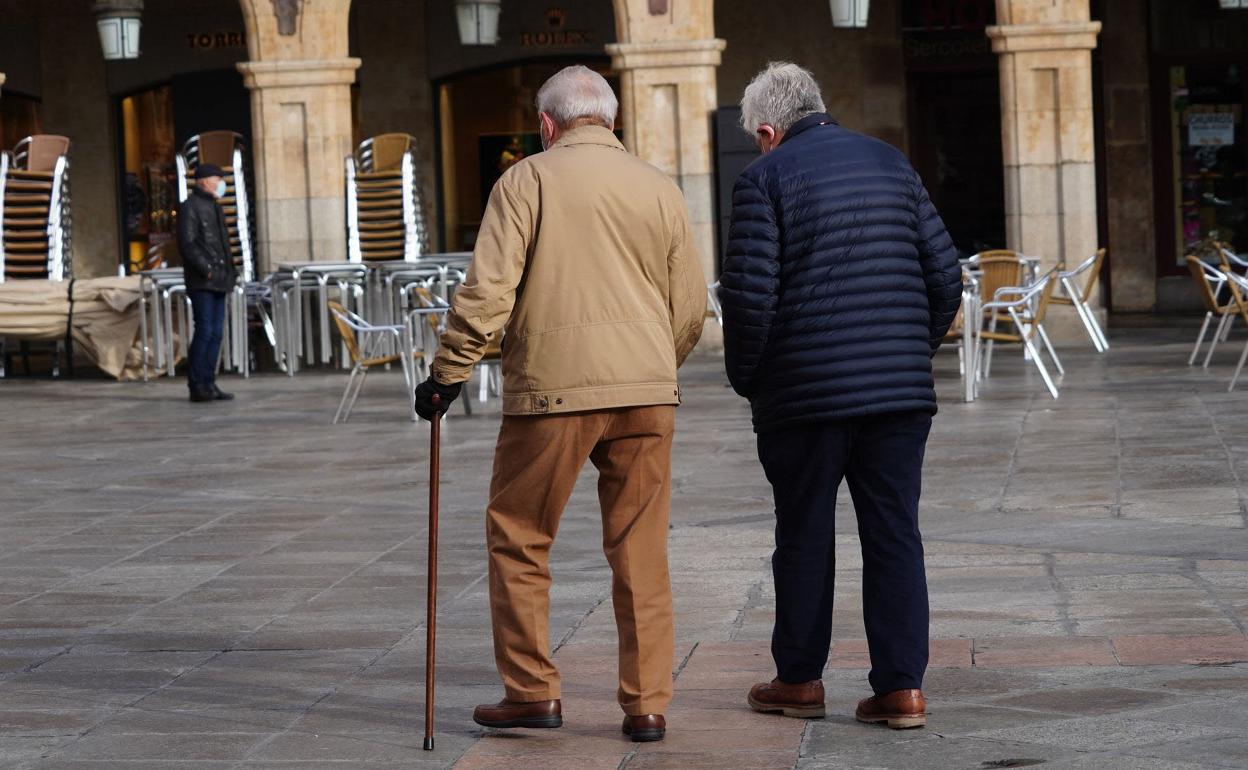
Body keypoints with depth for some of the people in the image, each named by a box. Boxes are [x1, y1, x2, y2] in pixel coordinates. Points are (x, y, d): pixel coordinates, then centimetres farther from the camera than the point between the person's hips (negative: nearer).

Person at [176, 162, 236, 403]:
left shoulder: (214, 208, 22)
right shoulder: (190, 207, -6)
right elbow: (187, 244, -15)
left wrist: (228, 272, 16)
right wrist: (205, 269, -18)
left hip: (218, 281, 9)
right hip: (201, 283, -9)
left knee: (216, 333, 7)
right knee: (205, 331, -12)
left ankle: (208, 384, 11)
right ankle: (197, 386, -9)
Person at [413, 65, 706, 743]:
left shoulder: (527, 180, 0)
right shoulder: (659, 189, 11)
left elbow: (487, 291, -9)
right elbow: (690, 309, 13)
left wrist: (446, 377, -1)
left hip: (552, 388, -4)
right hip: (646, 392, 4)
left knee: (518, 538, 10)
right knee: (641, 553, 8)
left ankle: (532, 691, 10)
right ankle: (647, 705, 9)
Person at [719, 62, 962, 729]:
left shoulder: (765, 178, -5)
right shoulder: (890, 163, 11)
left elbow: (749, 293, -12)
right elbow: (945, 275, 10)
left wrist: (745, 377, 3)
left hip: (806, 393, -4)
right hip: (900, 392, 4)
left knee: (805, 537, 8)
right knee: (894, 535, 5)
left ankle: (799, 679, 19)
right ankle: (902, 687, 2)